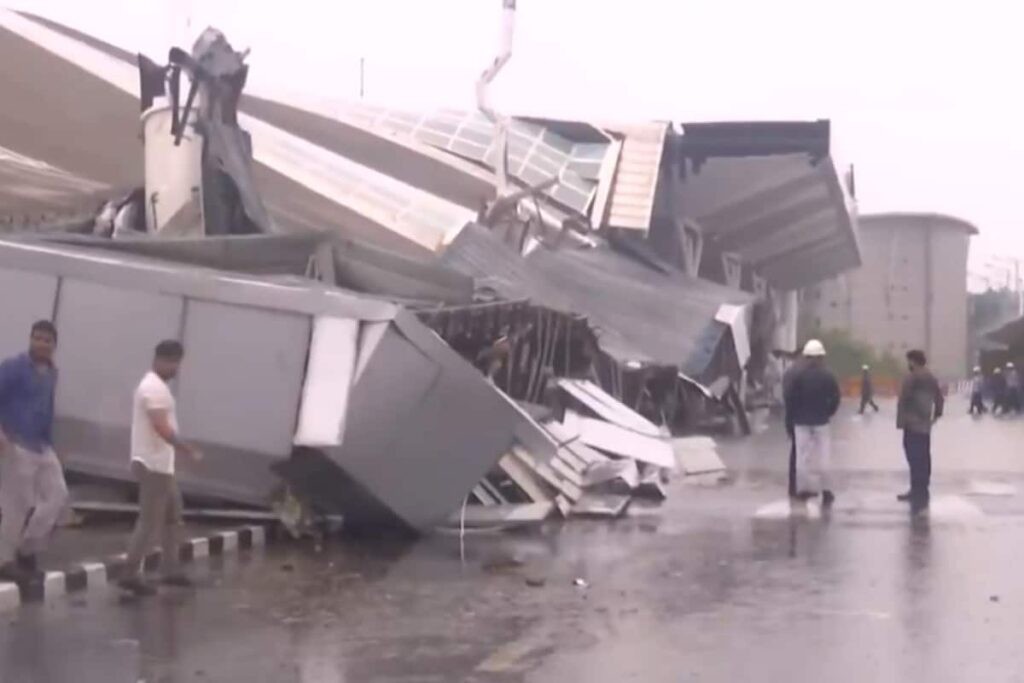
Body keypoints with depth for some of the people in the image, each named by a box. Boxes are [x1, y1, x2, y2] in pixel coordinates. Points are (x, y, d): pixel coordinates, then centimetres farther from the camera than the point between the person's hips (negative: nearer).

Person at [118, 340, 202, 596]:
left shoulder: (154, 386, 16)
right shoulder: (155, 388, -17)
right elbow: (162, 427, -25)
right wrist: (188, 450, -23)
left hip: (160, 464, 11)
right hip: (154, 465, -11)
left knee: (172, 516, 17)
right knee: (150, 522, -7)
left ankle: (171, 570, 22)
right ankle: (130, 575, -4)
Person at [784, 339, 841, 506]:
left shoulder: (798, 375, -7)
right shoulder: (828, 376, -5)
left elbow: (790, 398, -7)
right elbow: (835, 398, -5)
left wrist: (791, 417, 3)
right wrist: (828, 413, 9)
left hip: (801, 421, 0)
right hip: (821, 421, 0)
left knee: (803, 455, 7)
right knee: (823, 456, 4)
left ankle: (803, 488, 9)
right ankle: (826, 489, 0)